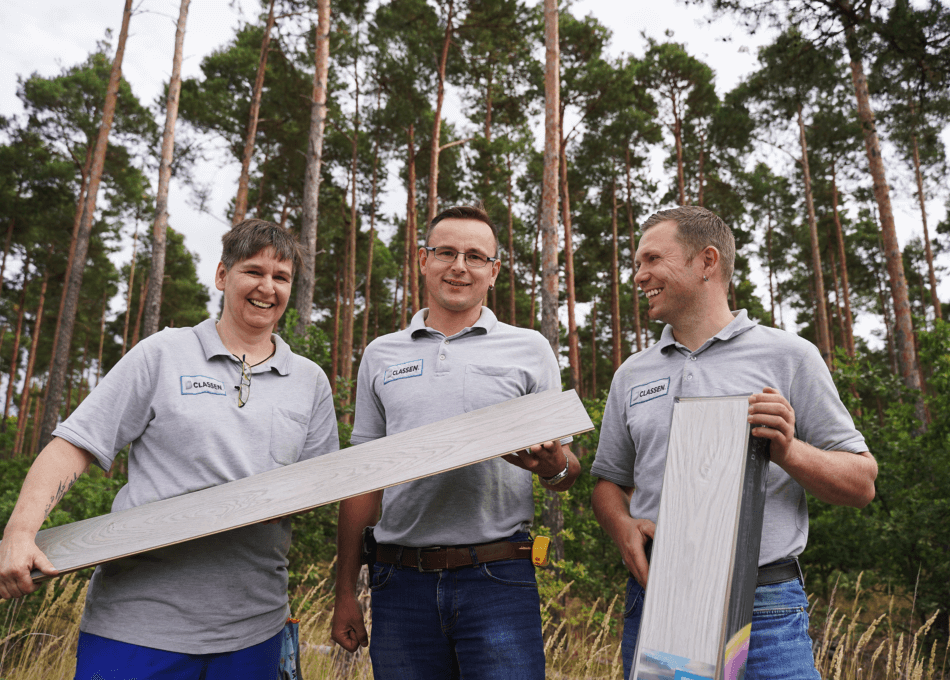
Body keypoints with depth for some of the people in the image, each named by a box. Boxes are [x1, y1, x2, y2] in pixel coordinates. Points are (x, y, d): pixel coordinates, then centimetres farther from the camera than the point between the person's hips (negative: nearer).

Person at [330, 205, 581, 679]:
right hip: (401, 583, 2)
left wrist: (551, 465, -18)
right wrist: (345, 592, 8)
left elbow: (566, 473, 7)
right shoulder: (381, 355, 9)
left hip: (498, 579, -1)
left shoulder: (530, 349, 4)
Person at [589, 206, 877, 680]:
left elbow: (861, 485, 1)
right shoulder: (631, 374, 10)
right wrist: (623, 528, -6)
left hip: (764, 612, -3)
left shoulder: (789, 356, 1)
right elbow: (609, 481, 15)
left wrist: (788, 452, -17)